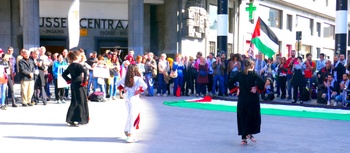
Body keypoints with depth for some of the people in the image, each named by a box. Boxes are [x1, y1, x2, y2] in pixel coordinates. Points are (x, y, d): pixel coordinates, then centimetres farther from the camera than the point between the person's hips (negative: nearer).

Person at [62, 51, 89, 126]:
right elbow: (85, 72, -29)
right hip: (79, 85, -8)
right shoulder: (78, 65, -13)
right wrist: (84, 81, -19)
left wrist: (68, 80, 12)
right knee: (80, 102, -1)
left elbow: (64, 74, 19)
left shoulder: (70, 66, 11)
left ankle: (71, 120, 16)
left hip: (73, 85, 8)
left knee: (74, 102, 14)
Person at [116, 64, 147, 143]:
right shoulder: (138, 79, -14)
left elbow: (118, 84, 17)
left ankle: (127, 130, 30)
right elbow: (144, 86, -26)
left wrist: (123, 88, 13)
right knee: (133, 116, -1)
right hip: (134, 99, -6)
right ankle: (130, 135, 0)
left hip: (127, 98, 6)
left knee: (130, 115, 22)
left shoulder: (125, 78, 4)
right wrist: (139, 91, -14)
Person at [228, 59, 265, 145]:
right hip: (252, 99, -4)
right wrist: (258, 89, -7)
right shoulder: (253, 74, -6)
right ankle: (249, 133, 1)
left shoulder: (239, 74, 5)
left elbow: (230, 83, 6)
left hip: (242, 99, 4)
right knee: (254, 116, 13)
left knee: (242, 117, 10)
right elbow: (262, 82, -20)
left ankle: (244, 138, 11)